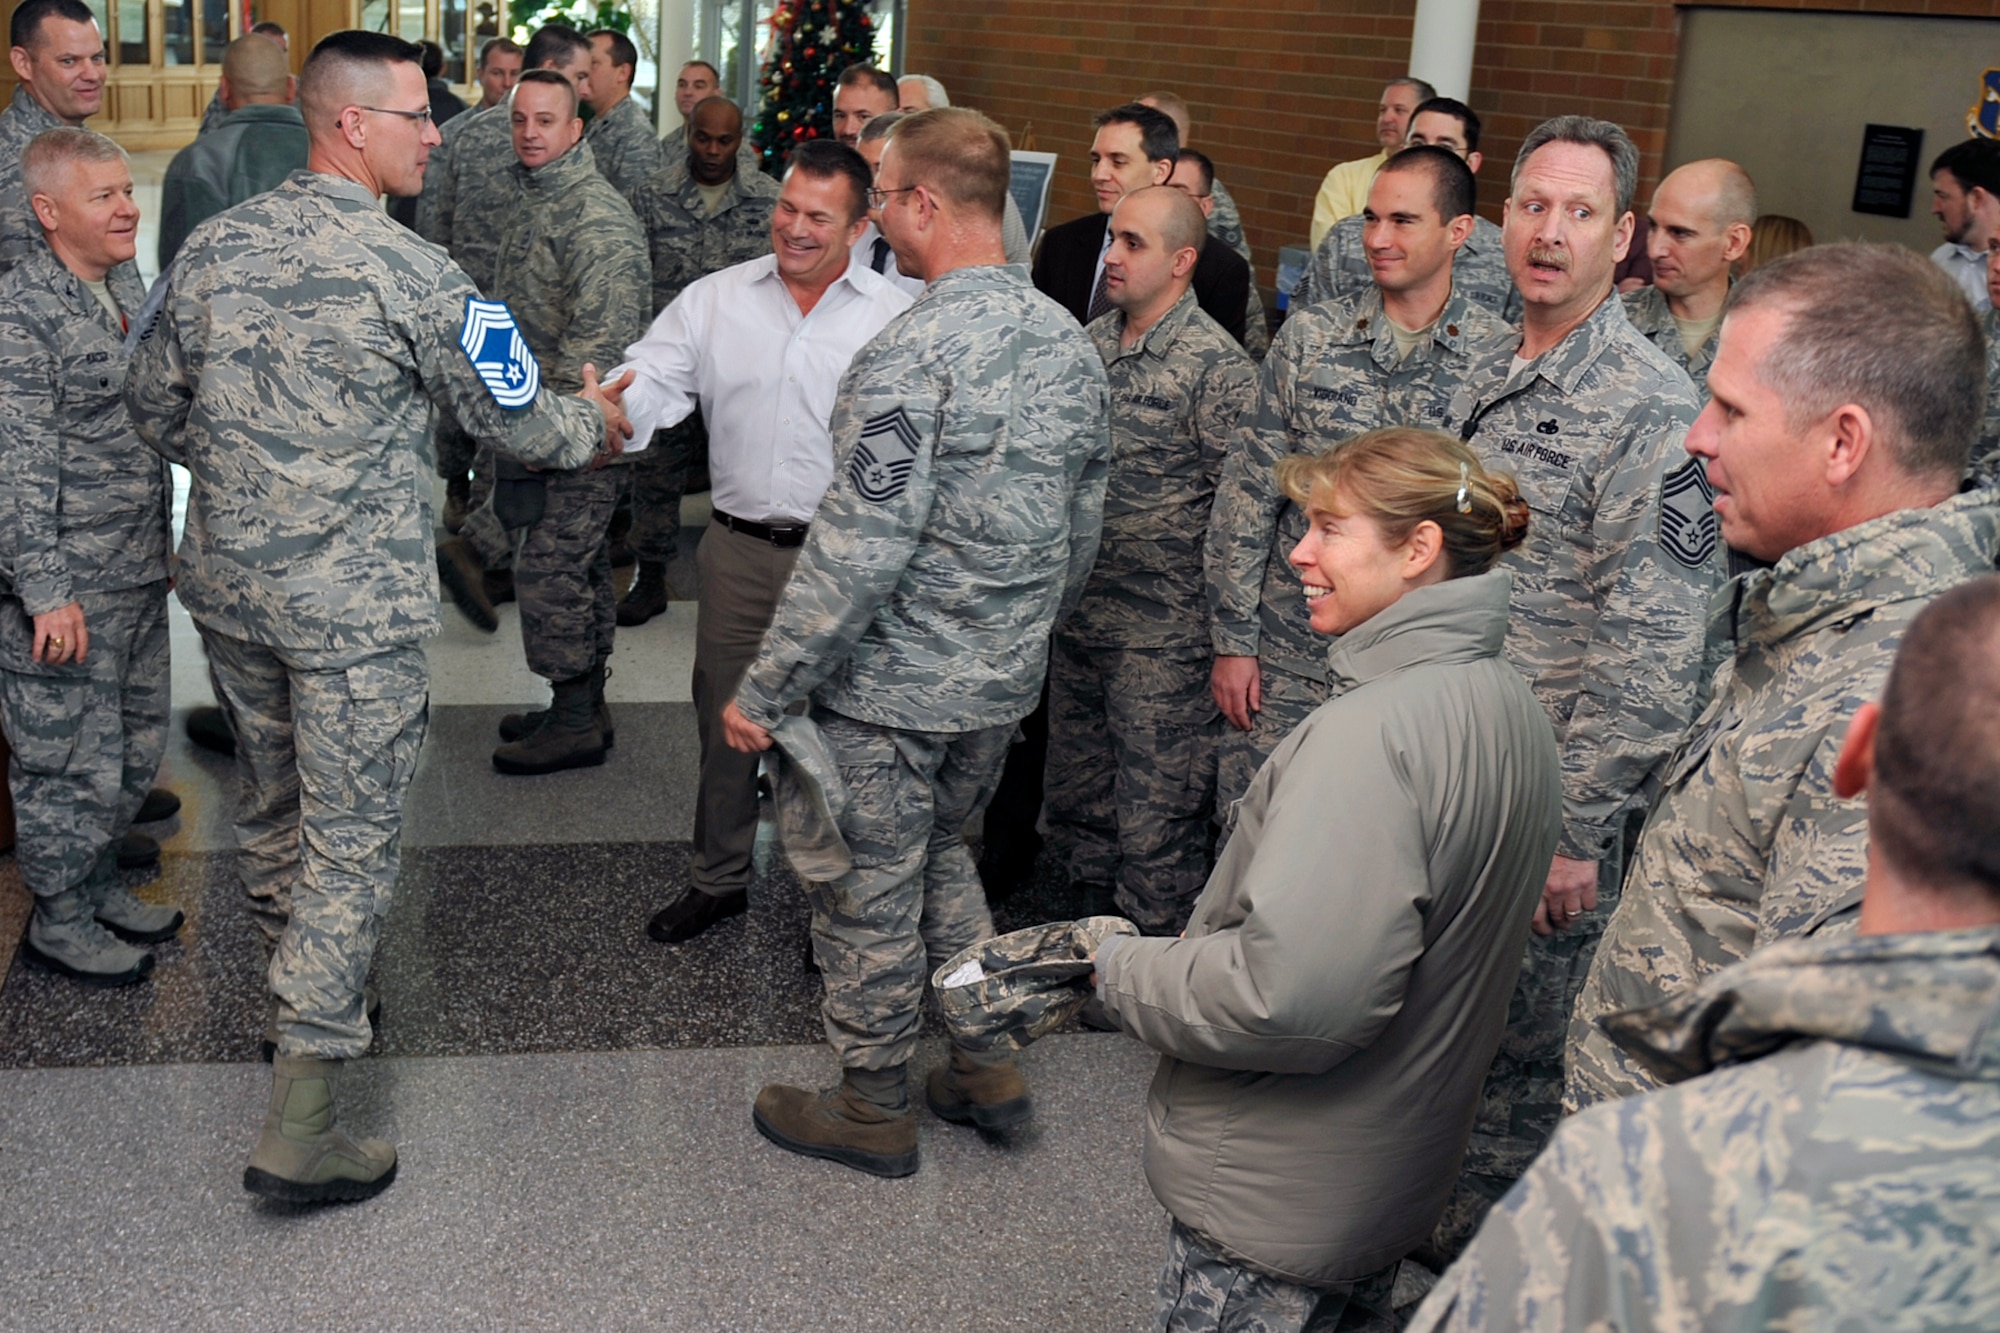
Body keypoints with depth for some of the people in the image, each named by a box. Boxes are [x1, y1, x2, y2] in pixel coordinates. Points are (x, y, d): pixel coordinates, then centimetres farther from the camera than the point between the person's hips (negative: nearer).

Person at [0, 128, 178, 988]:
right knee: (70, 757, 4)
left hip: (139, 573, 9)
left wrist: (165, 544, 22)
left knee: (135, 747, 18)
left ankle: (97, 885, 36)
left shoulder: (124, 286, 10)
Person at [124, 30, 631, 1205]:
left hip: (229, 587, 7)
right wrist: (594, 424, 12)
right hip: (356, 607, -7)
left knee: (273, 807, 24)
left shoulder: (212, 249, 2)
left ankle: (304, 1001, 45)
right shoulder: (412, 273, -17)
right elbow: (517, 420, -8)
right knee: (351, 843, 1)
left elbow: (156, 409, 11)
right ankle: (298, 1130, 2)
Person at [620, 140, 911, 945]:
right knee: (725, 719, 15)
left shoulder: (896, 317, -4)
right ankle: (718, 879, 33)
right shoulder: (715, 300, 4)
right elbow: (653, 382, -5)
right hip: (739, 547, 3)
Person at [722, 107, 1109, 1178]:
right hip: (1003, 684, 8)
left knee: (867, 891, 10)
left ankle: (872, 1109, 26)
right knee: (938, 851, 27)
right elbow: (1084, 525, 10)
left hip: (889, 686, -8)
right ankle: (988, 1064, 31)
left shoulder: (910, 353, -23)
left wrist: (763, 688, -17)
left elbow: (859, 548, -26)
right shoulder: (1069, 342, 2)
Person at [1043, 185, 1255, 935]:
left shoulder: (1217, 366, -13)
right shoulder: (1090, 344, 8)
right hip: (1076, 616, 7)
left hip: (1163, 634, -7)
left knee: (1155, 819, 1)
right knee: (1076, 801, 18)